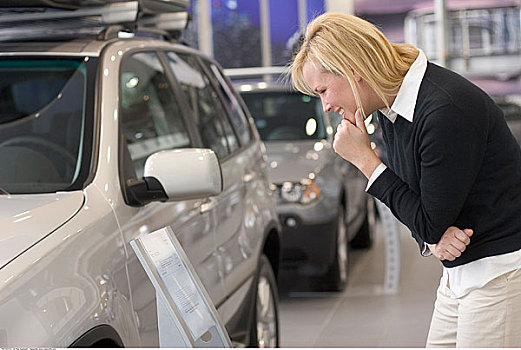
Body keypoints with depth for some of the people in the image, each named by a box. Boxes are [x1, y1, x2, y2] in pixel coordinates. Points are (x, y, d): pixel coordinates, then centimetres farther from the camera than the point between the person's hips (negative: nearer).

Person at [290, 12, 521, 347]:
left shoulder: (446, 110, -24)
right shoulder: (391, 108, 5)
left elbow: (431, 223, -19)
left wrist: (365, 159, -13)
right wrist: (432, 239, -9)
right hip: (460, 273, 9)